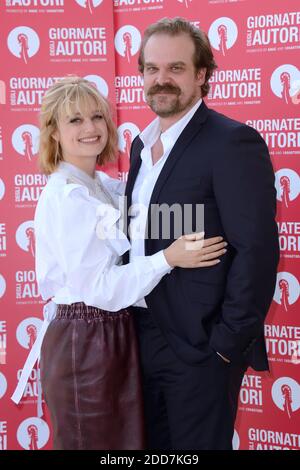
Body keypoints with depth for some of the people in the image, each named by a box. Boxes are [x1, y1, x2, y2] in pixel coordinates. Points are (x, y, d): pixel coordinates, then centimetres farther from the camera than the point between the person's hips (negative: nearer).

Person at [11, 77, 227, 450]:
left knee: (124, 438, 18)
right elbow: (96, 286, -22)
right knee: (93, 440, 7)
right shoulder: (66, 195, -18)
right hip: (83, 342, -8)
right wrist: (168, 259, -27)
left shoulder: (101, 185, 9)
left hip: (114, 335, 9)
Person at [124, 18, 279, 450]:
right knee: (153, 445, 20)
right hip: (143, 334, 8)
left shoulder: (234, 143, -15)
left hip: (199, 345, -7)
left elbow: (256, 250, -20)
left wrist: (228, 342, -18)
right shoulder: (143, 143, 10)